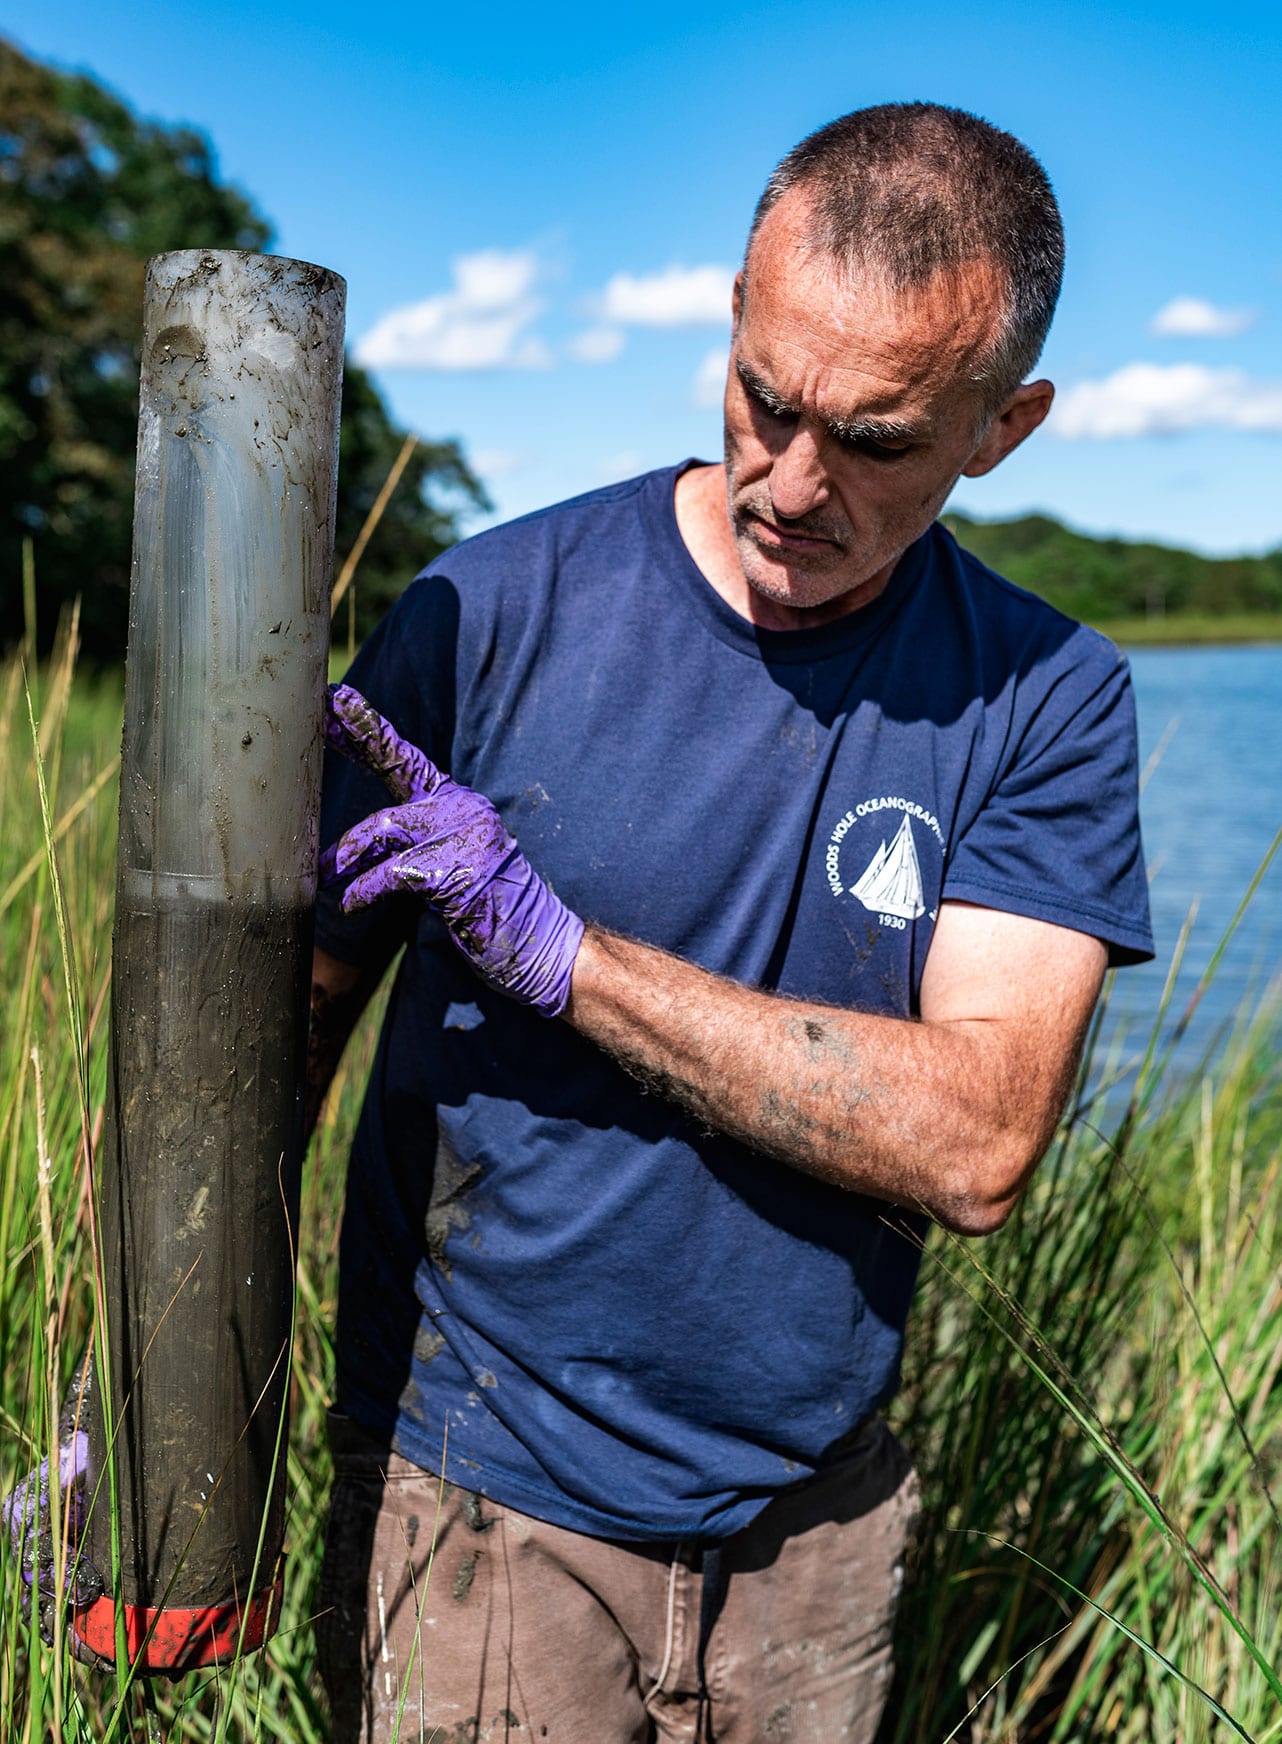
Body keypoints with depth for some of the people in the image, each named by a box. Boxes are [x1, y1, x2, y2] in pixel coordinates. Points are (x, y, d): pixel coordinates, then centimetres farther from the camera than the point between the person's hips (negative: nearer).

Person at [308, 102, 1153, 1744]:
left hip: (815, 1515, 3)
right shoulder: (488, 615, -12)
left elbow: (977, 1145, -20)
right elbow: (285, 1009, -8)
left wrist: (557, 946, -26)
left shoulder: (1046, 700, -9)